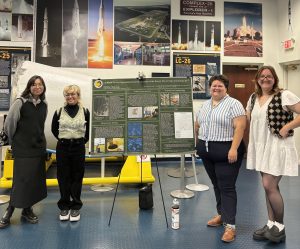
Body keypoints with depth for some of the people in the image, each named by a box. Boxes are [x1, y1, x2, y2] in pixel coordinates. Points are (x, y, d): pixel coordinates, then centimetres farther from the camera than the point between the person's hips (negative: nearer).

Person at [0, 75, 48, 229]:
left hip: (38, 147, 5)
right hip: (23, 149, -5)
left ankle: (27, 210, 24)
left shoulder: (44, 104, 6)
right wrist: (14, 141, 5)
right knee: (21, 180, -3)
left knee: (36, 179, 9)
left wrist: (37, 139, 15)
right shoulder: (20, 102, -10)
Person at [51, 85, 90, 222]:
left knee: (77, 177, 6)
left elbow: (89, 130, 9)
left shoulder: (85, 111, -1)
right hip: (62, 147, 1)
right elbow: (54, 129, 13)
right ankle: (64, 206, 19)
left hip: (79, 148, -1)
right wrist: (63, 139, 9)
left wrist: (82, 141, 6)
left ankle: (76, 206, 17)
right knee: (63, 177, 6)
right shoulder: (59, 111, 0)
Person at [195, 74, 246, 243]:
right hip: (207, 152, 7)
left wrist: (234, 149, -24)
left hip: (226, 151, -7)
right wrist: (199, 143, 15)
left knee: (227, 187, -5)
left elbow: (240, 127, -17)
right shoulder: (205, 105, 12)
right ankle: (222, 215, 30)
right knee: (217, 185, 15)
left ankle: (230, 225, -1)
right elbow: (197, 125, 19)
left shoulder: (234, 104, -9)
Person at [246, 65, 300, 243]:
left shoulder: (284, 95, -10)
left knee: (269, 185, -7)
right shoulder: (253, 98, 11)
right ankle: (271, 224, 24)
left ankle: (280, 227, 13)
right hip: (261, 147, 7)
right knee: (270, 187, 13)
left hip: (277, 147, -6)